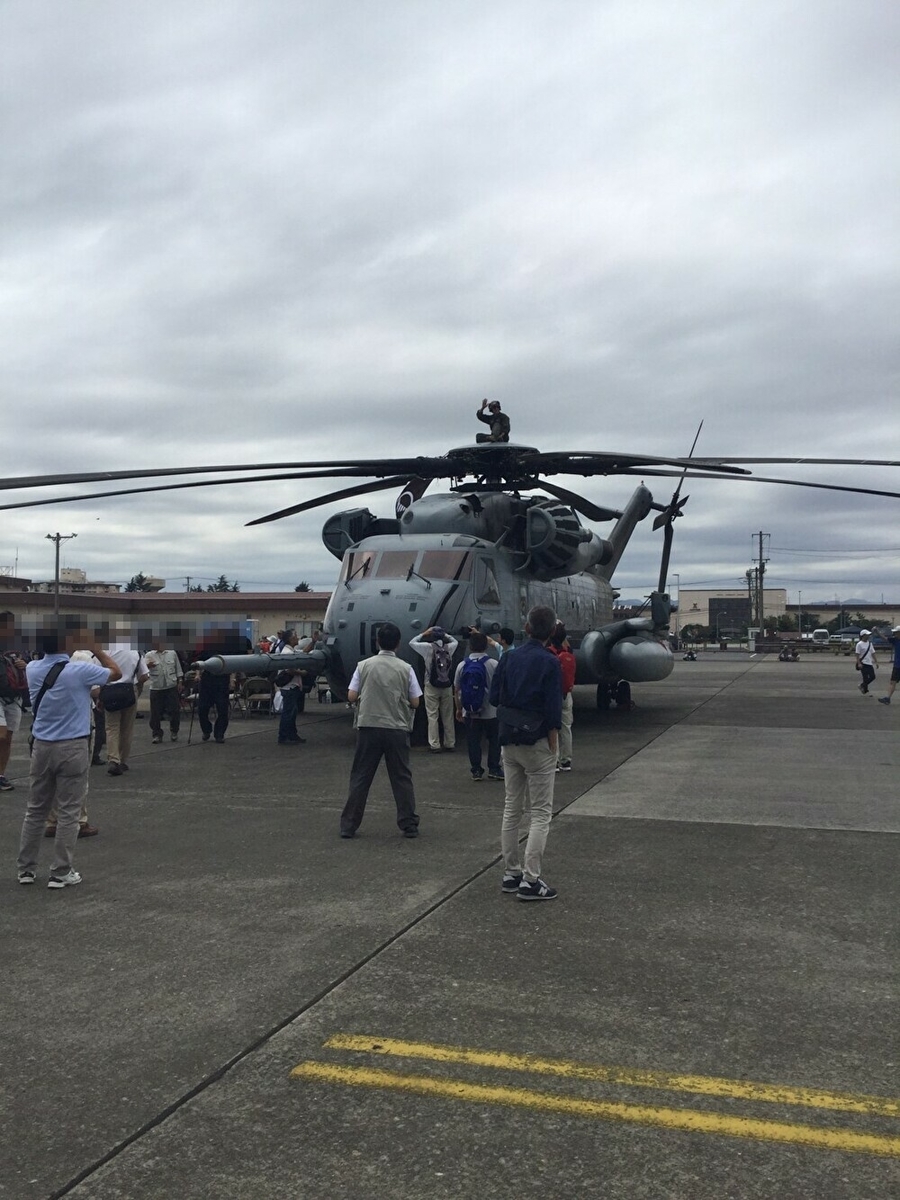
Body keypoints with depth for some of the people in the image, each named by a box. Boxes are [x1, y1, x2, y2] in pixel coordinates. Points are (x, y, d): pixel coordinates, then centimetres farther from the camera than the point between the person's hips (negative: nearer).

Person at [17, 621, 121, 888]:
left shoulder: (32, 670, -1)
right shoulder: (79, 671, -15)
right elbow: (116, 673, 0)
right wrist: (96, 649, 5)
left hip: (42, 746, 5)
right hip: (72, 748, -5)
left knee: (35, 809, 15)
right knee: (68, 813, 3)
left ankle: (26, 869, 22)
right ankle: (60, 873, 7)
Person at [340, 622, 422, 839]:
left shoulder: (364, 665, -1)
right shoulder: (405, 669, -2)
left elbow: (351, 696, -3)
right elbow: (415, 702, -1)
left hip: (368, 727, 0)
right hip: (397, 729, 0)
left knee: (360, 778, 8)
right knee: (401, 778, 9)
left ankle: (349, 825, 11)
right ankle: (409, 825, 13)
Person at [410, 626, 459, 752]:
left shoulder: (428, 647, -8)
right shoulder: (449, 647, 1)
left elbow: (412, 643, 5)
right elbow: (455, 641, 25)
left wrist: (424, 633, 11)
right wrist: (444, 634, 20)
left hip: (432, 686, -3)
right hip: (447, 686, 3)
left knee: (433, 716, -1)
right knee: (448, 716, 10)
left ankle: (434, 745, -4)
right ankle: (450, 743, 16)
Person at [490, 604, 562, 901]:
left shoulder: (508, 658, 3)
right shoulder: (549, 662, -13)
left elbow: (494, 698, 6)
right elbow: (553, 710, -16)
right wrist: (554, 748, -8)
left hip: (509, 742, 6)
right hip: (537, 743, -6)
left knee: (512, 809, 14)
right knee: (540, 813, 2)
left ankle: (511, 873, 20)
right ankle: (530, 881, -1)